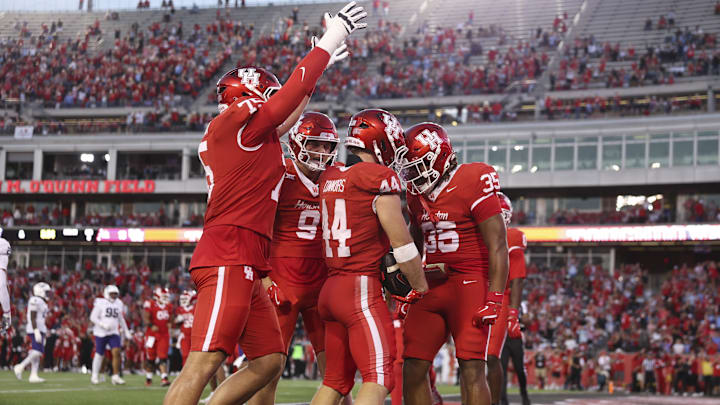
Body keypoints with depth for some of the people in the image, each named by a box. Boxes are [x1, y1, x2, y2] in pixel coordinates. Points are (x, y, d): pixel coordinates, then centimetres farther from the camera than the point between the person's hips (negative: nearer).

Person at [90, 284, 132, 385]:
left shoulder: (119, 304, 10)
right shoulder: (100, 303, -6)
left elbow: (121, 319, 21)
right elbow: (93, 317, -7)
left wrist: (126, 332, 20)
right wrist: (103, 325, -20)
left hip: (114, 333, 4)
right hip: (101, 333, -4)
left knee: (116, 352, -12)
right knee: (99, 354, 3)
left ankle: (116, 376, -8)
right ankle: (95, 375, 19)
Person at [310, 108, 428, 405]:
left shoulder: (329, 178, 12)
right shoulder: (379, 178, -10)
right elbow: (401, 243, -9)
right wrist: (420, 288, 5)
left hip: (331, 289, 8)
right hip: (362, 289, -8)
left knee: (335, 381, 15)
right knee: (378, 380, -9)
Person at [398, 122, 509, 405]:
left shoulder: (473, 184, -10)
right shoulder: (418, 193, 12)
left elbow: (497, 246, -12)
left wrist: (494, 298, -18)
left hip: (470, 282, -7)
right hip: (432, 285, 7)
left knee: (472, 370, -12)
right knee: (413, 368, 2)